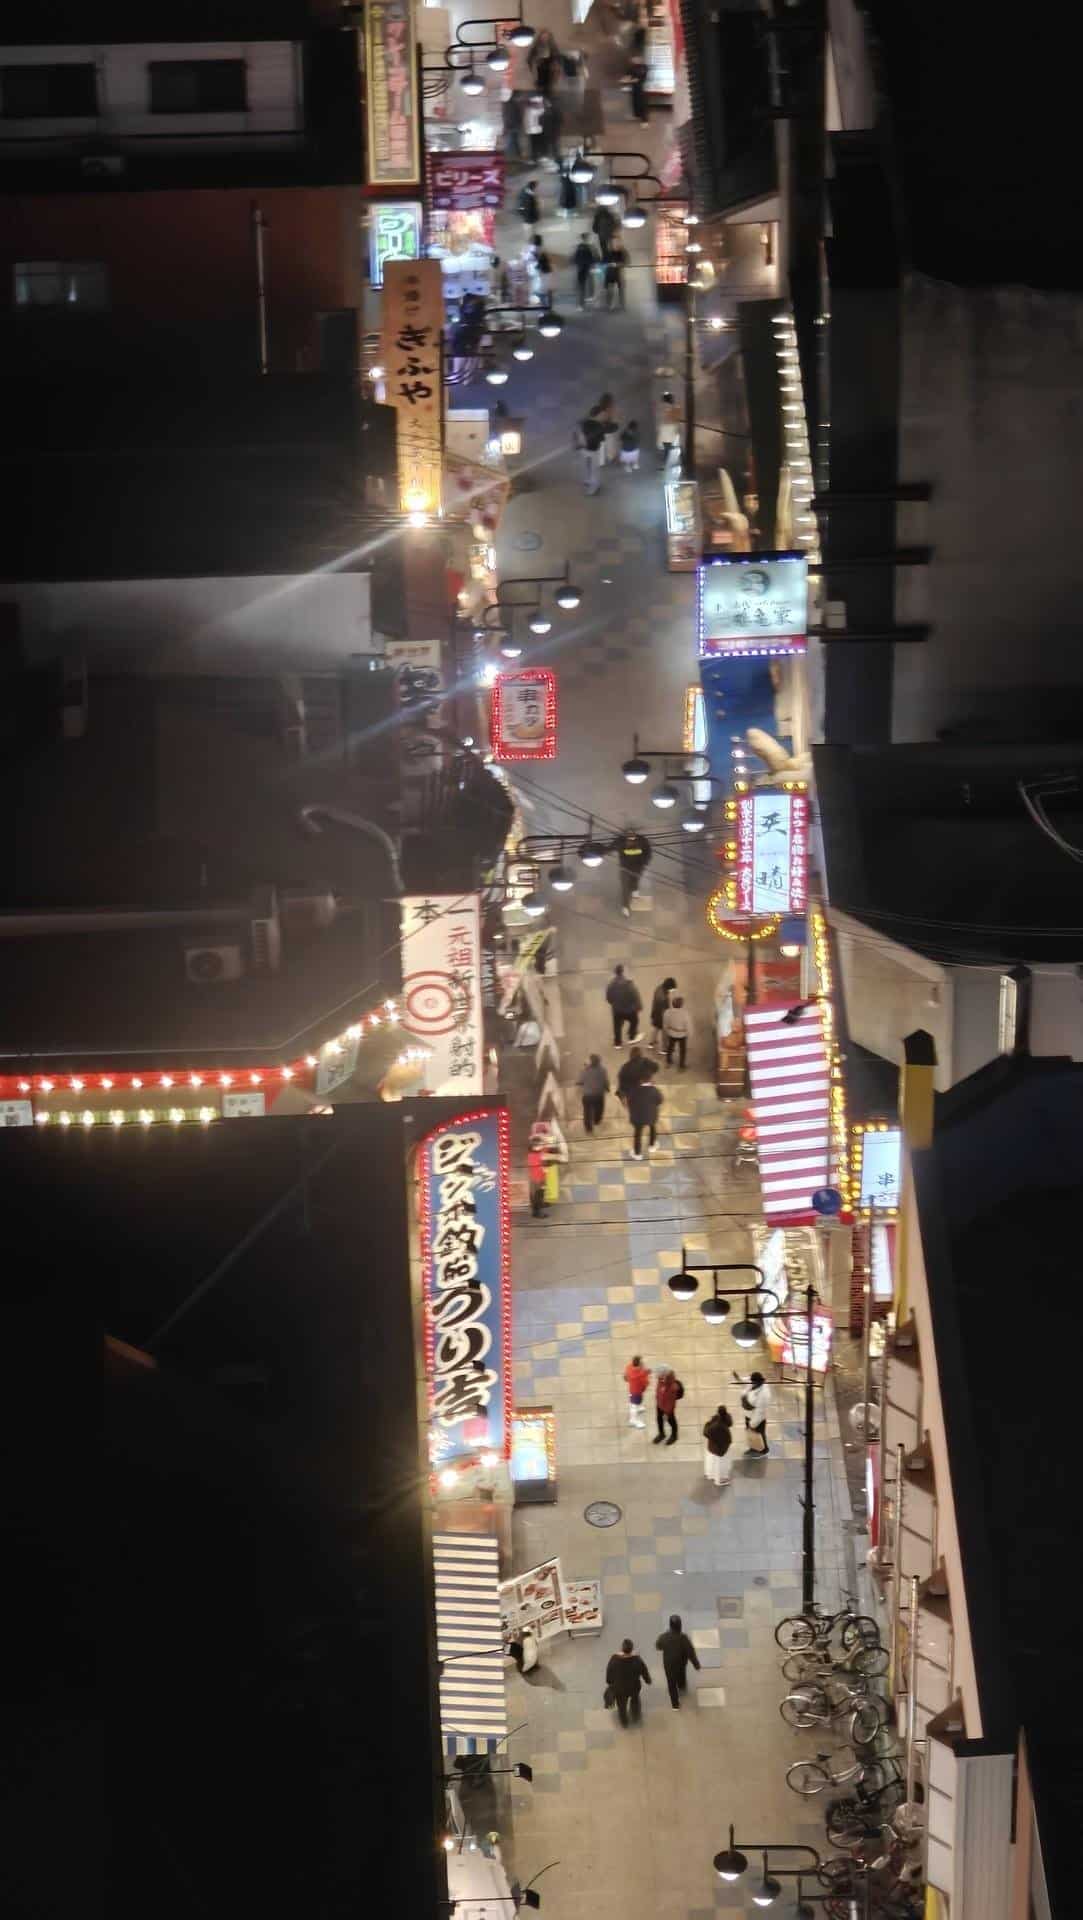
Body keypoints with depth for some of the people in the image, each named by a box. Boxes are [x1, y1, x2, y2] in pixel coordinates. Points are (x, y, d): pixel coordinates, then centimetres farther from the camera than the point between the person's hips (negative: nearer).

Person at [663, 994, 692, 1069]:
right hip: (682, 1035, -2)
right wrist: (689, 1035, -2)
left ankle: (669, 1062, 49)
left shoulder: (667, 1012, -24)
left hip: (671, 1034, 2)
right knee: (682, 1050, 22)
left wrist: (666, 1032, 13)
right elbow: (688, 1026, -21)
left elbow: (665, 1025, -7)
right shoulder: (685, 1013, -32)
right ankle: (682, 1066, 35)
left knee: (670, 1048, 29)